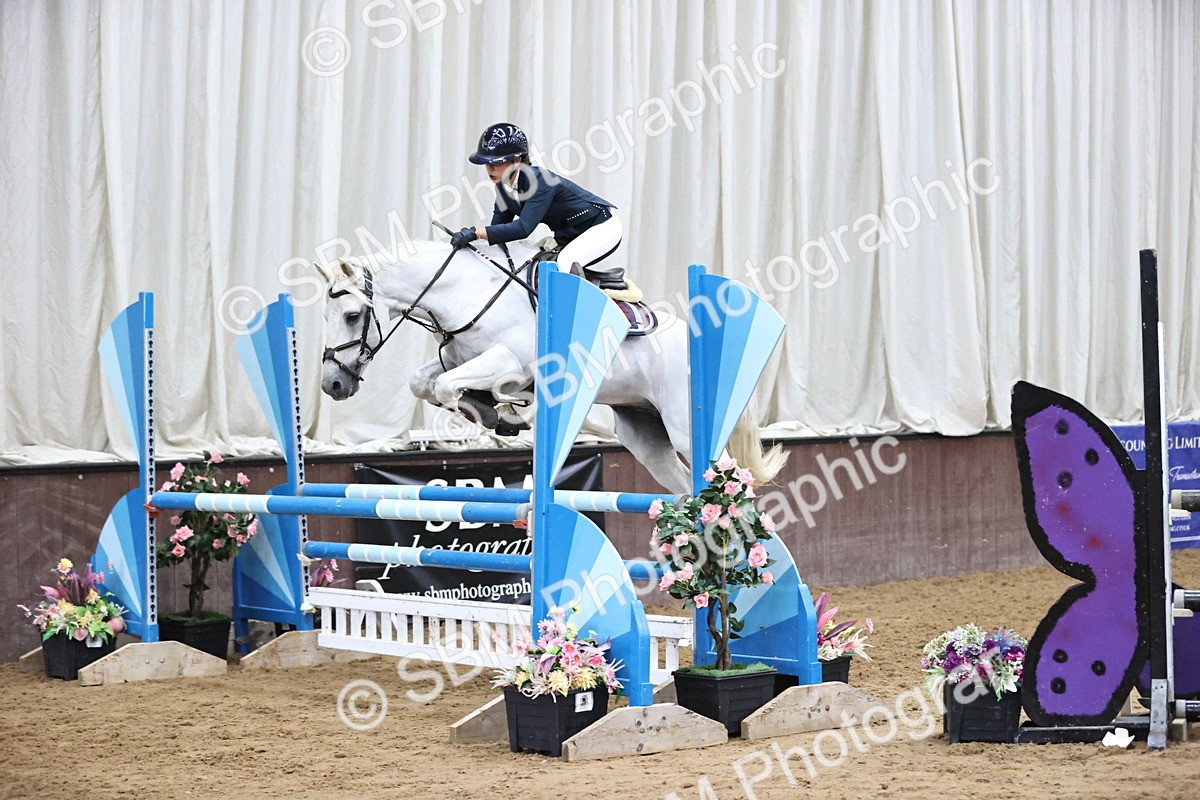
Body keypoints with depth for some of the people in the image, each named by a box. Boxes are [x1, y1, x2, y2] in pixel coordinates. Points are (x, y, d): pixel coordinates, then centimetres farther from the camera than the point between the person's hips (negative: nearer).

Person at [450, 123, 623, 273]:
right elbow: (498, 226, -3)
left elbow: (524, 228, -39)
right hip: (570, 235, 9)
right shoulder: (503, 185, -5)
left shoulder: (539, 180, -30)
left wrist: (477, 232, -42)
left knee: (566, 262, -31)